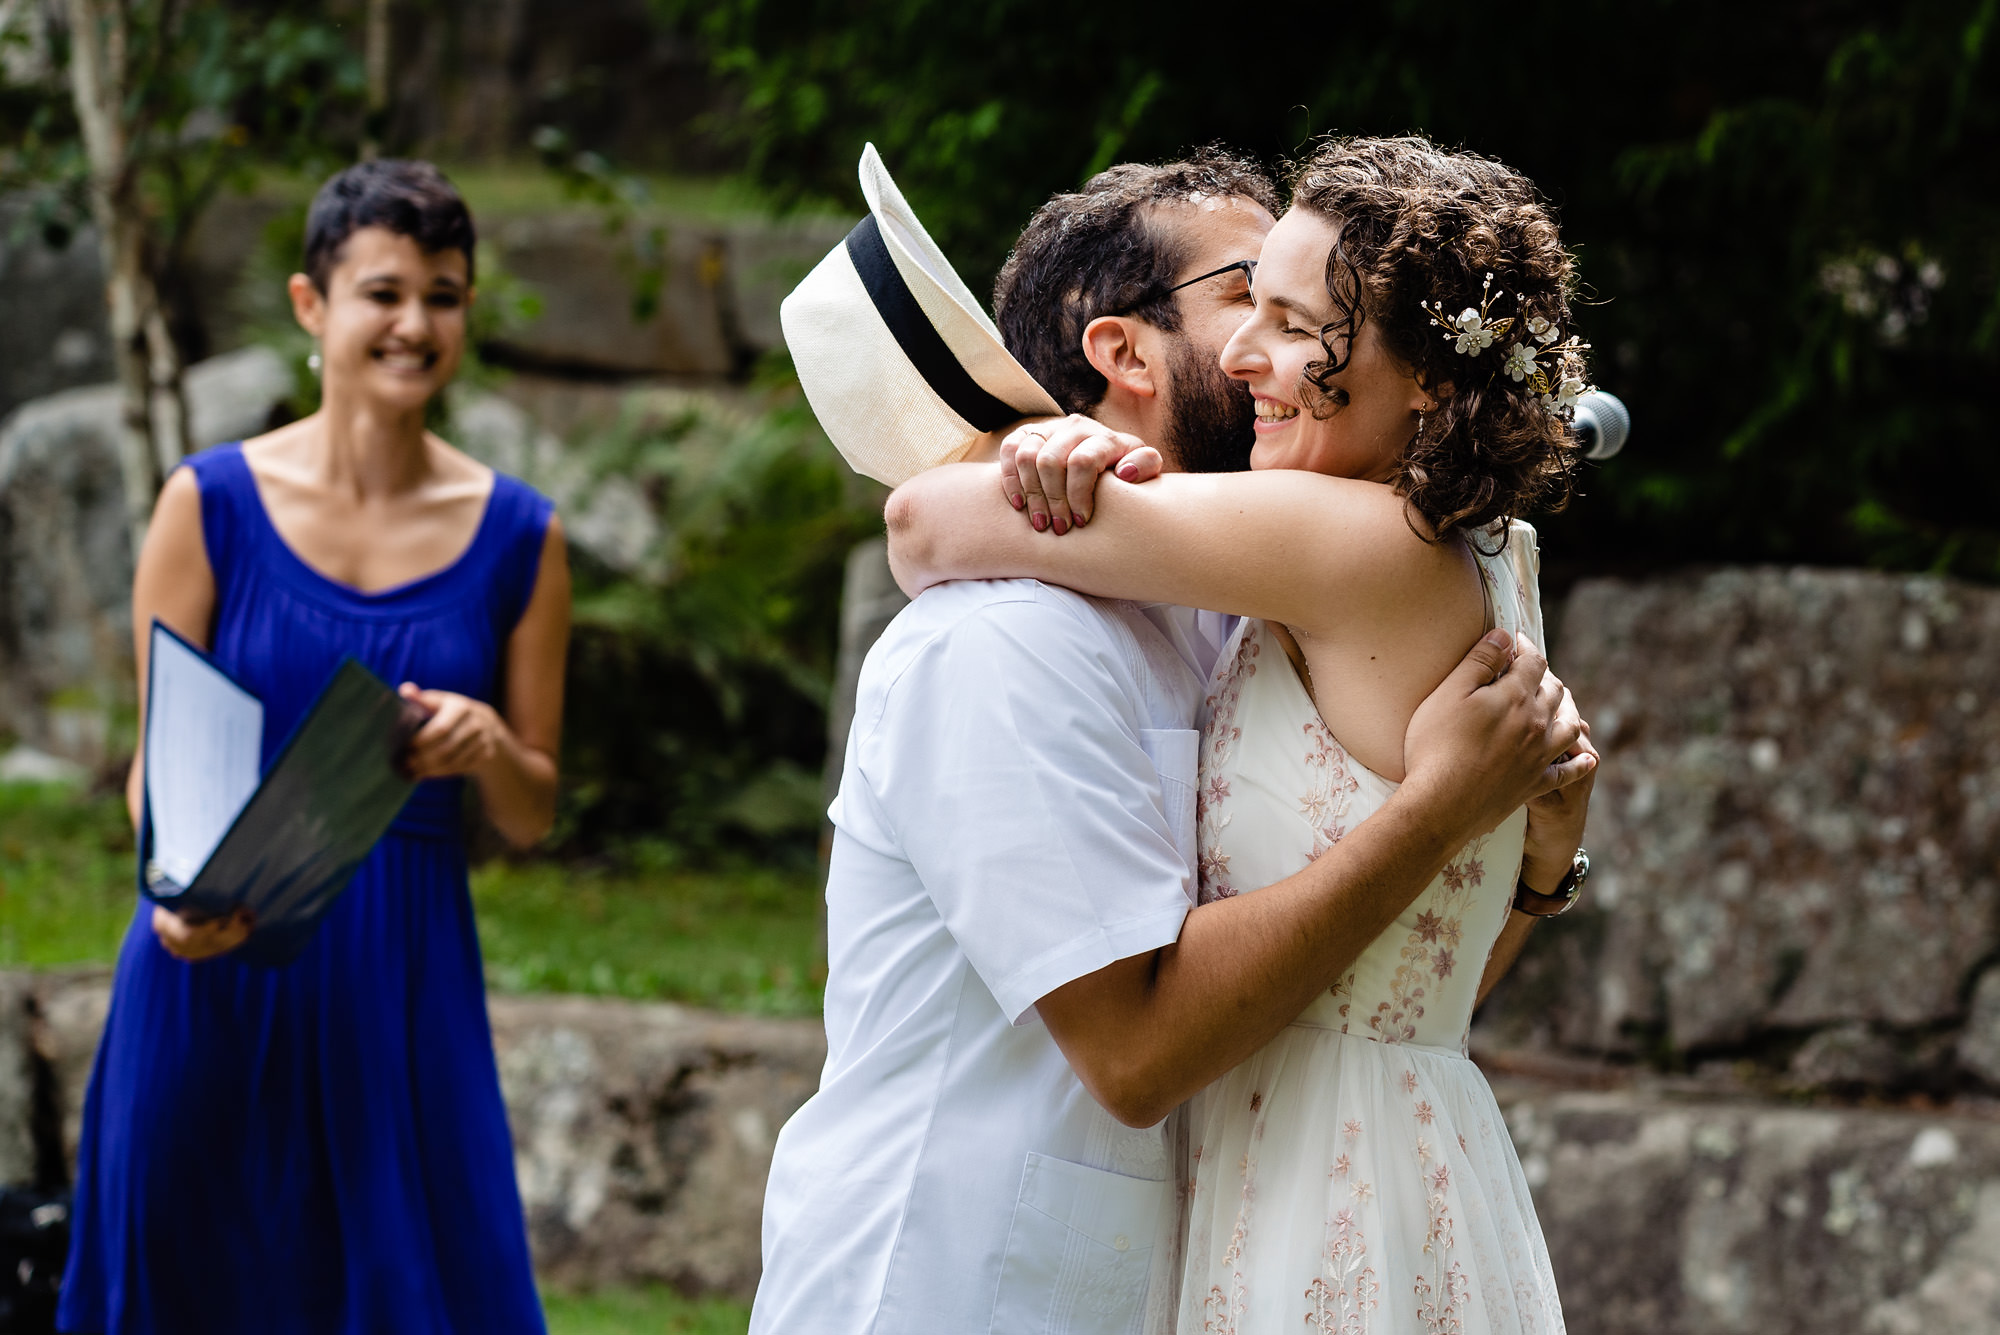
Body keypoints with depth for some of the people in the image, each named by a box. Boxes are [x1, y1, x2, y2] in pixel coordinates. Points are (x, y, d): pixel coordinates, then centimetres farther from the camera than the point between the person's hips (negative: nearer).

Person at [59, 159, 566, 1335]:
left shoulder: (517, 536, 4)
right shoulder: (212, 504, 0)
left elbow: (534, 816, 9)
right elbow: (159, 759, 1)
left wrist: (486, 749, -13)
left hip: (405, 974, 1)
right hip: (217, 969, -1)